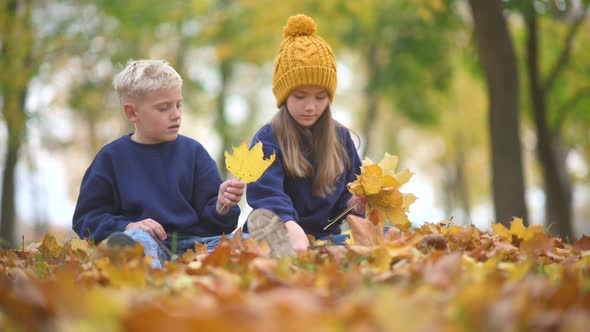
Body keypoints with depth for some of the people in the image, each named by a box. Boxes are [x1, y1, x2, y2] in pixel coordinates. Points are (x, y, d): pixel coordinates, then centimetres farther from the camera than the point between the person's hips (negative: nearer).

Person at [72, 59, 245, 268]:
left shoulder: (193, 151, 17)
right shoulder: (113, 157, 12)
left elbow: (210, 219, 14)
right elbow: (85, 219, 10)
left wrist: (222, 206, -10)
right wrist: (127, 226, -8)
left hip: (192, 242, 2)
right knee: (138, 239, -36)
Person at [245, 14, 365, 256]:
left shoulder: (341, 137, 15)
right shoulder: (267, 140, -1)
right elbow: (266, 191, -20)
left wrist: (352, 204, -4)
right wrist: (291, 228, -40)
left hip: (328, 236, 4)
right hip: (283, 231, -3)